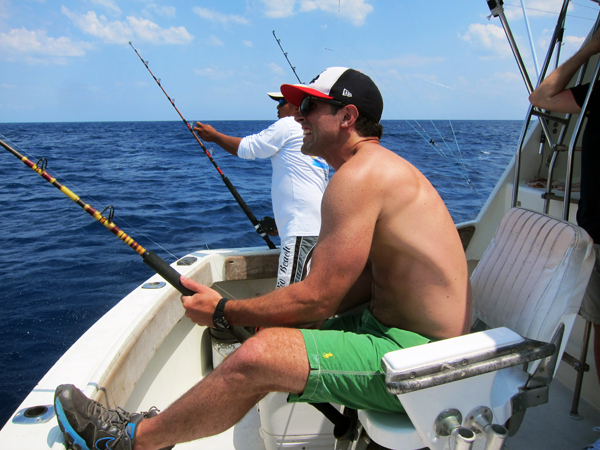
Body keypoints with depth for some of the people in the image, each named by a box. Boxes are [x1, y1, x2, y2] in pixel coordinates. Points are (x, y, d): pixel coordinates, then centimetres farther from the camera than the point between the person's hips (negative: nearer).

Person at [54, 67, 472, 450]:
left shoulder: (360, 174, -20)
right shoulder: (381, 167, 13)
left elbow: (315, 299, -21)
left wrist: (224, 312, -7)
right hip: (392, 326, 10)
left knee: (258, 356, -20)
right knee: (277, 332, 11)